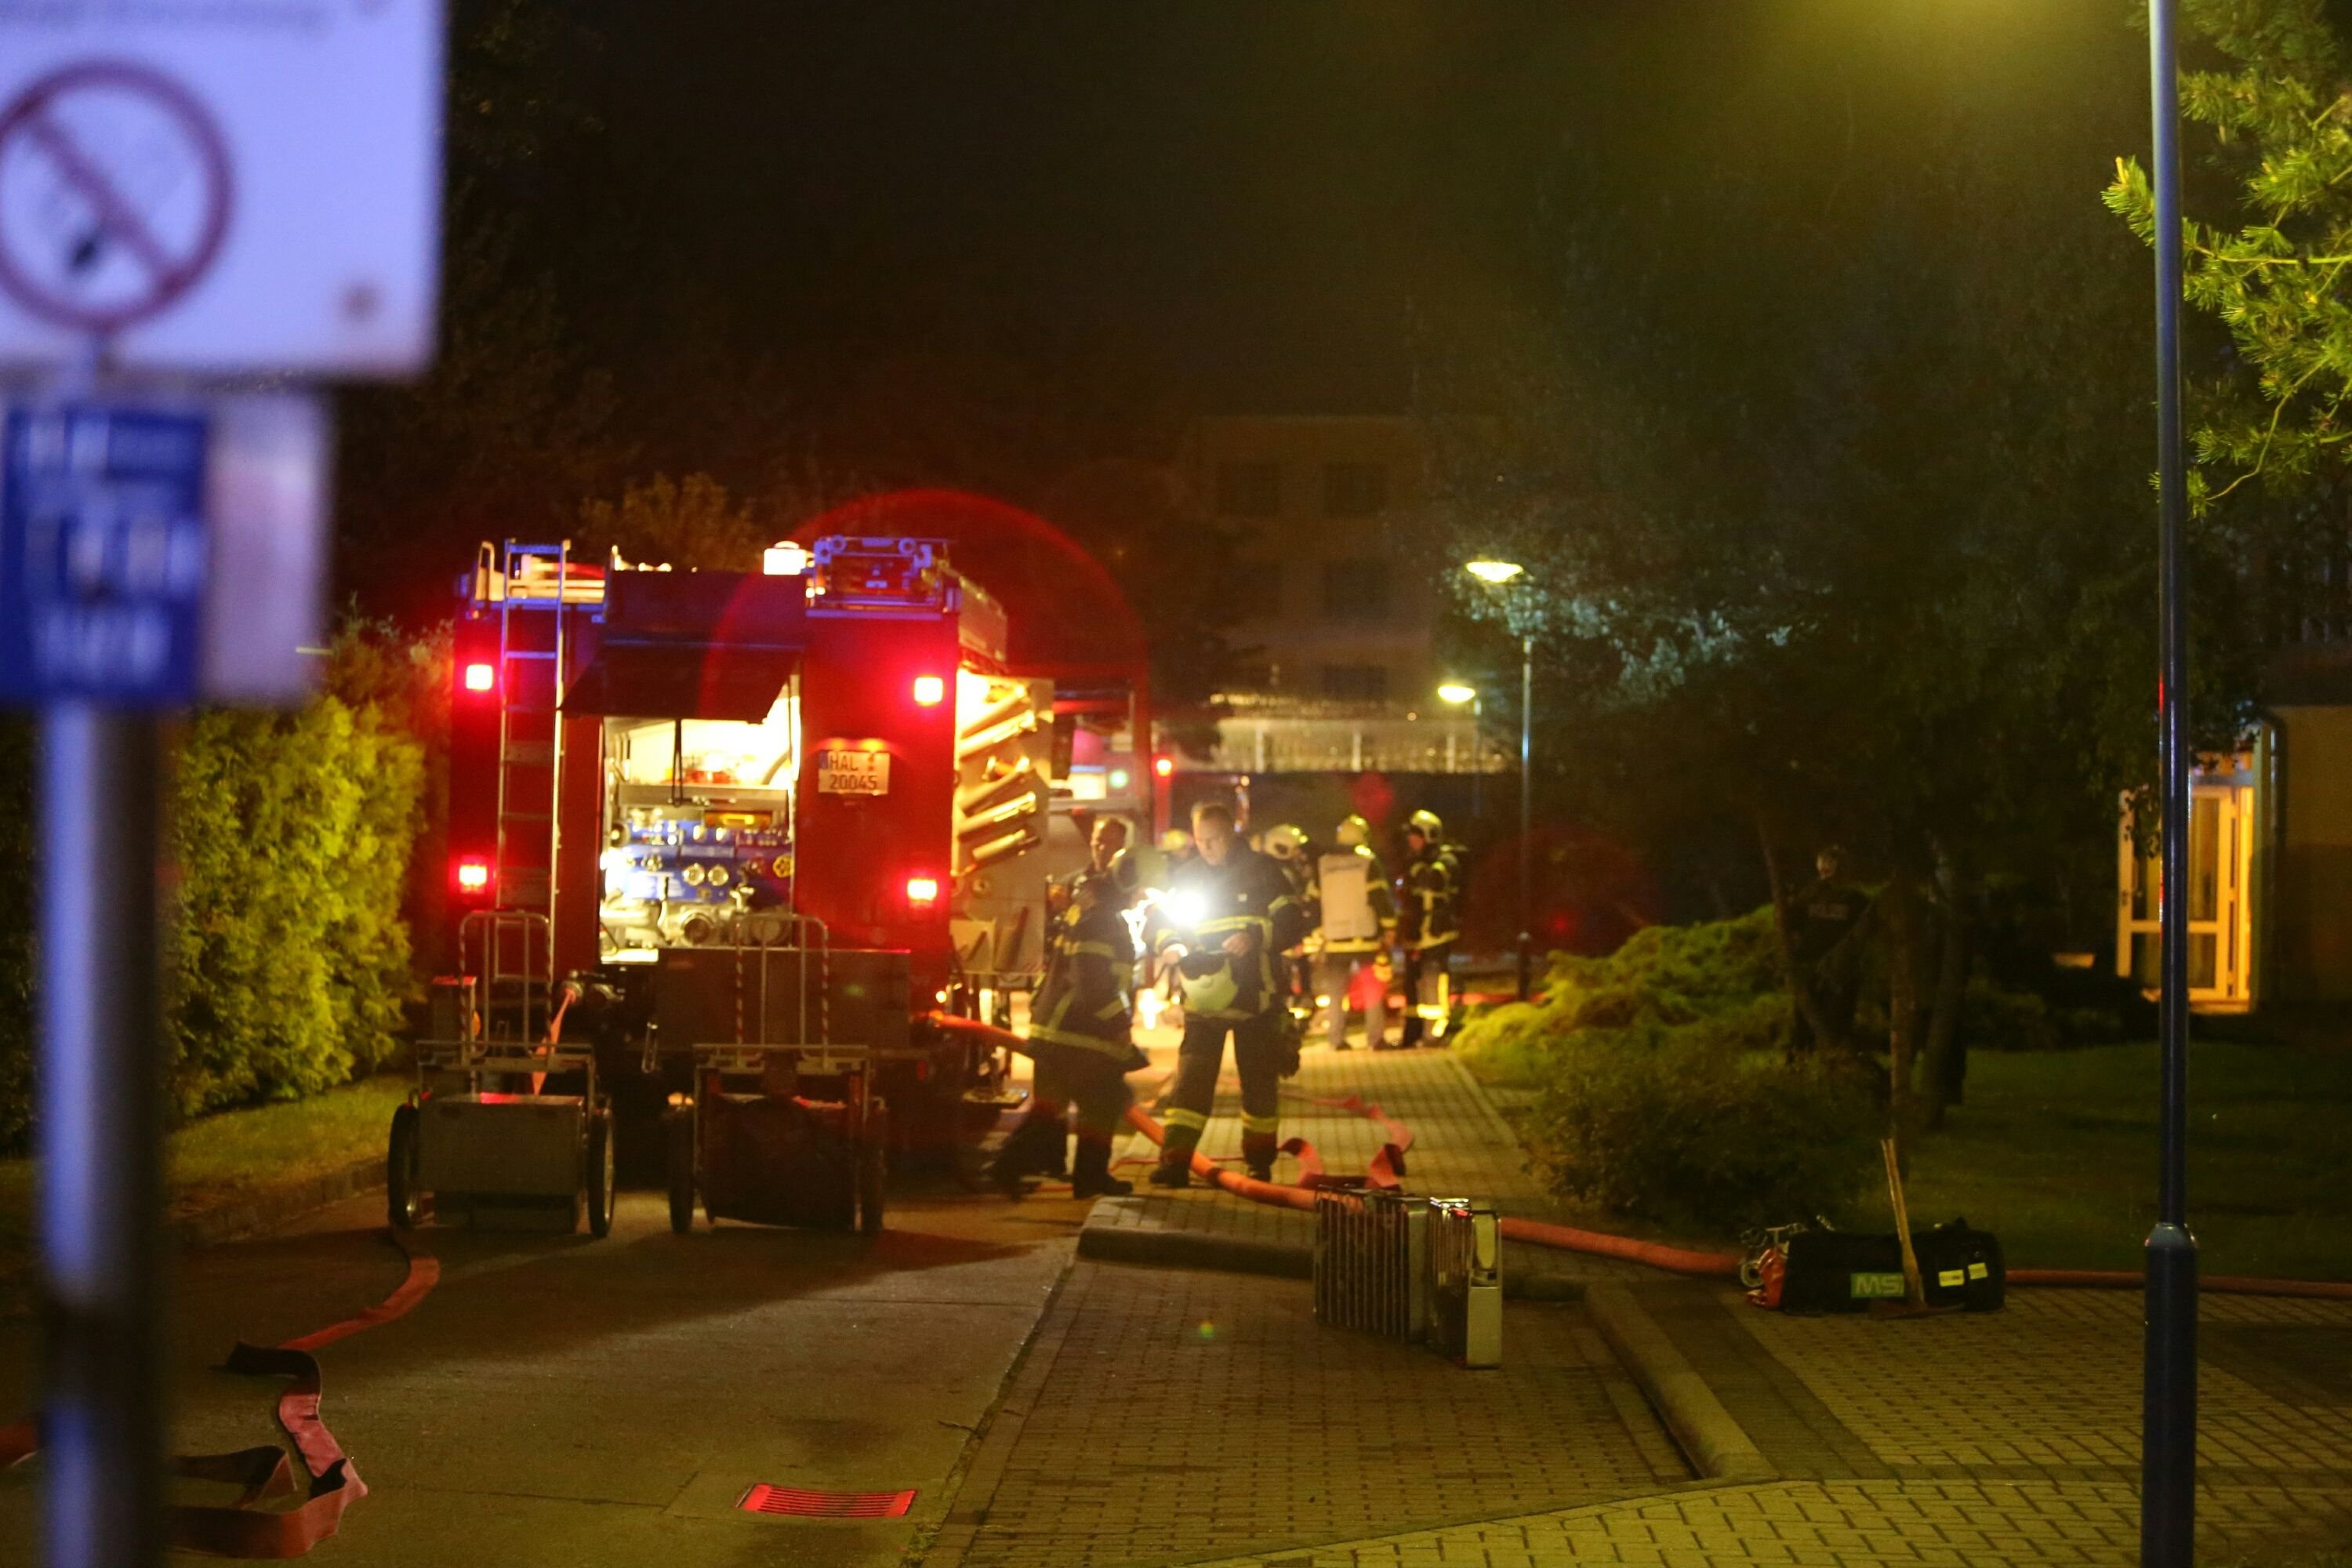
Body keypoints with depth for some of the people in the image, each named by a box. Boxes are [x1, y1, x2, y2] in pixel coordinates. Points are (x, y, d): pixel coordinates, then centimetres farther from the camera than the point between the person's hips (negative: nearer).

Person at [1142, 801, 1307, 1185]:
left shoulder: (1261, 872, 1)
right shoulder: (1185, 877, 10)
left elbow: (1293, 923, -5)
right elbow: (1160, 926, 10)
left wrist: (1255, 937, -22)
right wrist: (1173, 948, -12)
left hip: (1255, 995, -2)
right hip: (1203, 996, 2)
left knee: (1260, 1083, 6)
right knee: (1191, 1080, -8)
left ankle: (1260, 1162, 18)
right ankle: (1176, 1162, -11)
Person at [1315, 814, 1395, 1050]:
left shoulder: (1322, 866, 5)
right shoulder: (1369, 863, -5)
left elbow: (1314, 903, 8)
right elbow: (1381, 898, -8)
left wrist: (1318, 940, 13)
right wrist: (1390, 929, 0)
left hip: (1334, 940, 3)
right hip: (1366, 939, -3)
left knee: (1336, 991, 9)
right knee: (1374, 989, 4)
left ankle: (1338, 1039, 5)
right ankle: (1376, 1037, 0)